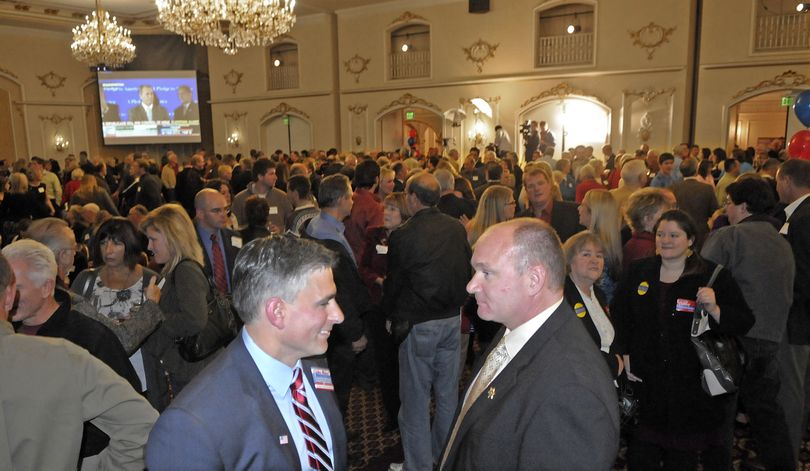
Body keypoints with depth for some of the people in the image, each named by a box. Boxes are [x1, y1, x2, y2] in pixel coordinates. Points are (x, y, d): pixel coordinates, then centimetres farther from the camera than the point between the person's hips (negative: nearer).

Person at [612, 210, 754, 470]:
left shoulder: (714, 275, -6)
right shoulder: (638, 271, 3)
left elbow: (744, 323, -8)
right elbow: (618, 314, 12)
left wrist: (714, 309, -26)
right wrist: (624, 354, 4)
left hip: (693, 384, -2)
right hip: (647, 382, 2)